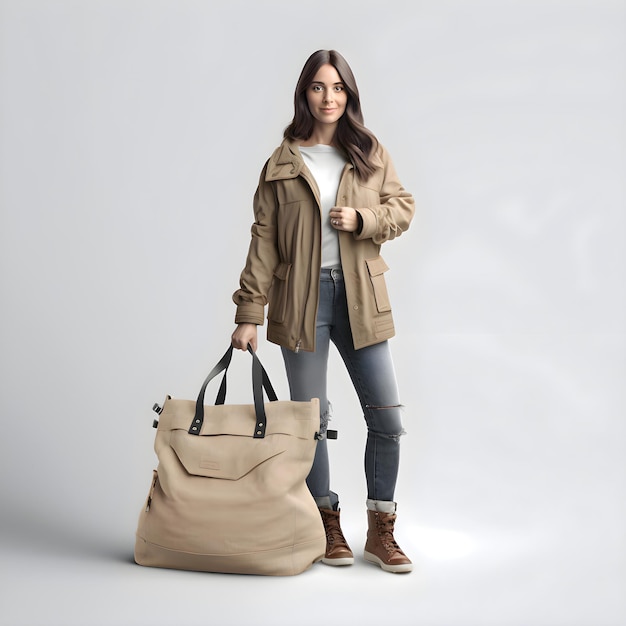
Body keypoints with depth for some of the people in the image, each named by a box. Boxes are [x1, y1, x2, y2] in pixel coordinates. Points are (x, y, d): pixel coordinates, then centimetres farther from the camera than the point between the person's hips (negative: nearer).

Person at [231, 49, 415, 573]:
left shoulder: (371, 153, 7)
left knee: (387, 417, 0)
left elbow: (404, 207, 12)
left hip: (361, 299, 2)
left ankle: (381, 532, 15)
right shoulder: (282, 162, 2)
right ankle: (328, 525, 22)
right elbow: (264, 239, 0)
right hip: (301, 299, -1)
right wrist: (249, 313, -4)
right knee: (311, 418, 5)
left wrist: (362, 219, -10)